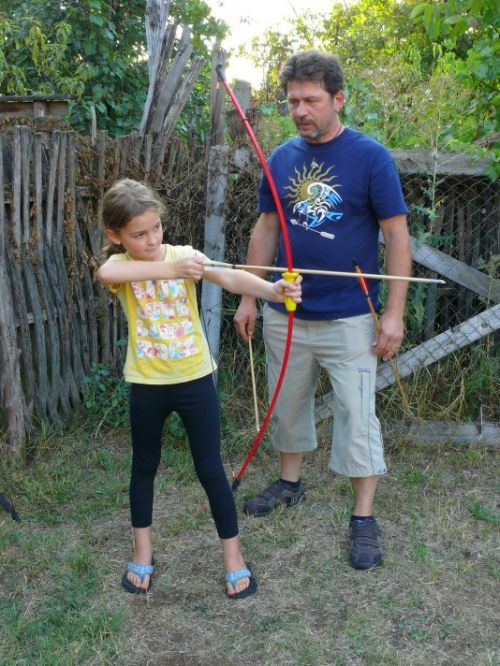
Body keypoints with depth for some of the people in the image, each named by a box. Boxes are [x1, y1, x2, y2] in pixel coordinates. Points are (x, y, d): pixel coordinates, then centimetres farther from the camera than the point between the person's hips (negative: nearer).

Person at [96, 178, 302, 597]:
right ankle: (143, 552, 37)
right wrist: (170, 268, -41)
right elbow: (105, 273, -34)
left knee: (210, 469, 6)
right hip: (147, 384, 1)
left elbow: (229, 278, -25)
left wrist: (273, 289, -43)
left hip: (195, 378, -1)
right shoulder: (121, 265, -8)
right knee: (145, 466, 18)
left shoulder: (184, 255, -7)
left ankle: (233, 555, 23)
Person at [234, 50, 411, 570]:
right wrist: (249, 298, 8)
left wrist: (394, 312, -14)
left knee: (356, 416, 3)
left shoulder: (370, 157, -10)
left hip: (349, 318, -4)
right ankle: (290, 482, 39)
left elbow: (397, 235, -9)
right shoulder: (281, 158, 3)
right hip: (285, 314, 5)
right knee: (287, 405, 17)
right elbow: (266, 229, 10)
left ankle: (364, 517, 17)